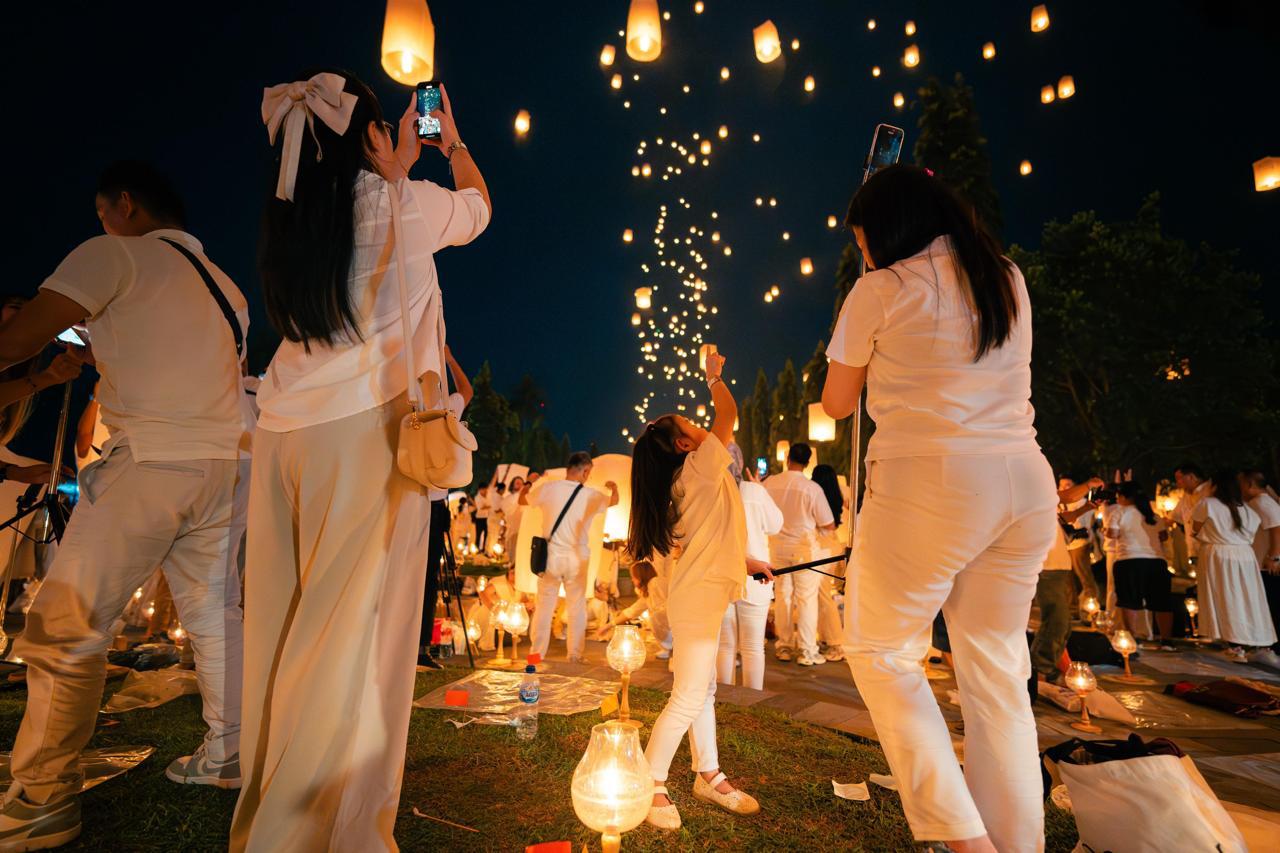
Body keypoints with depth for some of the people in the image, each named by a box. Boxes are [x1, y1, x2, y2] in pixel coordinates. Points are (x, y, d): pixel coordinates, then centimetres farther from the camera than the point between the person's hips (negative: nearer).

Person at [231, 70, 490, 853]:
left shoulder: (292, 215, 14)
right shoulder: (401, 206, -2)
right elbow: (478, 209, 20)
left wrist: (400, 166, 43)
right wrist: (452, 142, 36)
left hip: (286, 429, 7)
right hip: (366, 428, -7)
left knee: (285, 622, 12)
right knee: (357, 624, -2)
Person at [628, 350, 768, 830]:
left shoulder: (683, 482, 12)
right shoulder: (700, 466, -13)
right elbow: (728, 415, -10)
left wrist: (747, 562, 24)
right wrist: (715, 377, 6)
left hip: (700, 592, 10)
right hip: (700, 595, -10)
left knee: (702, 689, 15)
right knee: (688, 697, -6)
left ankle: (708, 776, 27)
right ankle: (650, 785, 5)